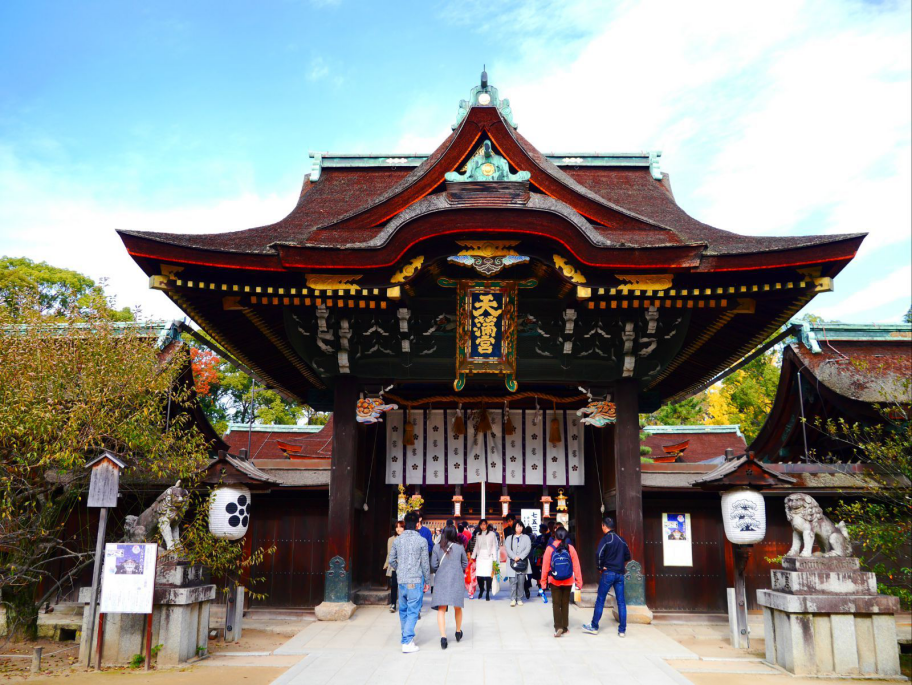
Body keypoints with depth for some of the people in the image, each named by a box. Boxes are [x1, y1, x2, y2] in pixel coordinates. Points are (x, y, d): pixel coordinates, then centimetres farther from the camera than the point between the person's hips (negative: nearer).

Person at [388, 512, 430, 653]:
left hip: (401, 580, 4)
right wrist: (426, 581, 5)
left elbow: (391, 560, 9)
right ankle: (407, 642, -4)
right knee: (413, 611, -1)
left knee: (403, 610, 16)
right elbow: (425, 563, -6)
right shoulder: (421, 541, -9)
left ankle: (407, 636, 28)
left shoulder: (398, 540, 3)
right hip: (416, 580, -4)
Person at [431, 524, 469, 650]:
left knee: (441, 609, 1)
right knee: (457, 608, 18)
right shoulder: (459, 547, -2)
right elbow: (465, 563, 8)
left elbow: (433, 565, -1)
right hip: (456, 580, 1)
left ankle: (443, 636, -13)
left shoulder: (437, 547, -3)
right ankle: (458, 632, 35)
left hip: (441, 580, -1)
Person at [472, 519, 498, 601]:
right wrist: (473, 557, 11)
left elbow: (494, 546, 3)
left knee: (488, 576, -10)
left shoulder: (491, 534, 4)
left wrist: (494, 559, -2)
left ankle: (487, 594, 2)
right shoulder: (478, 535, 13)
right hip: (480, 557, 2)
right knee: (479, 576, -4)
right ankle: (481, 590, 21)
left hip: (488, 557, -2)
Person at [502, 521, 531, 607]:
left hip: (523, 563, 1)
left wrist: (520, 557, -13)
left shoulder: (526, 537, 12)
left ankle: (519, 599, 6)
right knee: (513, 581, -8)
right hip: (512, 562, 0)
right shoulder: (509, 538, 13)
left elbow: (528, 548, -1)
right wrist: (514, 557, -15)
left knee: (521, 582, 0)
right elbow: (507, 549, 0)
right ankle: (513, 599, -6)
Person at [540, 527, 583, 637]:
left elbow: (545, 566, -7)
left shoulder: (550, 548, -10)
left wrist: (543, 581, 1)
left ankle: (558, 627, -9)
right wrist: (579, 581, 3)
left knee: (556, 604, 5)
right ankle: (565, 627, 20)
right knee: (565, 604, 15)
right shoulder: (570, 548, -7)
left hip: (554, 581, -2)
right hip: (568, 581, 2)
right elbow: (576, 566, -4)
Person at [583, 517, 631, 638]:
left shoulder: (605, 539, -9)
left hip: (608, 573, -5)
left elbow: (598, 554, -21)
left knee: (600, 600, 3)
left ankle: (594, 626, 8)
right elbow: (627, 556, 17)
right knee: (621, 602, 6)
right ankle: (622, 630, 6)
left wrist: (600, 567, -8)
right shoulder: (621, 540, 10)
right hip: (620, 574, 5)